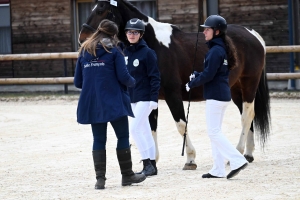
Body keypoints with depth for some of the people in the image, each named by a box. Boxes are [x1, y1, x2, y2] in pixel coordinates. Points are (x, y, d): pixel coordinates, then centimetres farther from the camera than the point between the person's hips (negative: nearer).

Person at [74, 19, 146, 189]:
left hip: (92, 104, 4)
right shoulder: (114, 51, -3)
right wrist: (133, 82, 11)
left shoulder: (84, 52, 10)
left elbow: (78, 82, 10)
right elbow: (123, 77, -10)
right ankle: (127, 175, 10)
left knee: (99, 140, 8)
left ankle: (100, 178, 3)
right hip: (114, 102, -4)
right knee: (123, 137, 6)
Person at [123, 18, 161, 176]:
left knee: (134, 129, -14)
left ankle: (147, 163, -8)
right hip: (131, 99, 7)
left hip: (145, 98, -7)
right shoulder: (125, 53, 8)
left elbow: (155, 77, -12)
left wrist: (154, 98, -17)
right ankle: (151, 166, 16)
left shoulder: (147, 53, -10)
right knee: (145, 131, 11)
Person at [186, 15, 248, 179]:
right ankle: (218, 170, 16)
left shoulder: (216, 51, -17)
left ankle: (237, 160, -12)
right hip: (223, 96, 10)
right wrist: (197, 76, 7)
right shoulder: (221, 49, 13)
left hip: (215, 96, -10)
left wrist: (191, 84, -7)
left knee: (214, 133, -7)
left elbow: (208, 75, -20)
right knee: (215, 132, 13)